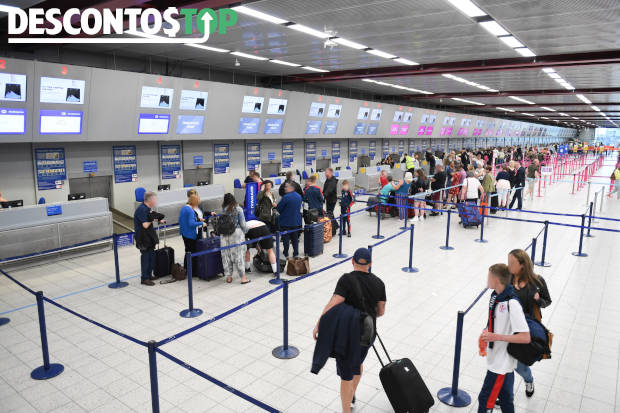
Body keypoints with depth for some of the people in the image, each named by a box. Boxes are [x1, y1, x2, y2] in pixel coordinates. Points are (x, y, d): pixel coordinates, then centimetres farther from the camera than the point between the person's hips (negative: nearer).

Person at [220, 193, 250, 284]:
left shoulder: (223, 209, 0)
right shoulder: (238, 209, -5)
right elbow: (243, 223, -3)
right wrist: (245, 232, 12)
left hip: (224, 235, 2)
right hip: (237, 233, -2)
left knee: (226, 255, 11)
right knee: (239, 255, 3)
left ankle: (228, 277, 18)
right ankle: (243, 277, 5)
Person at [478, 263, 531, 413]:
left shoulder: (512, 304, -26)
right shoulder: (495, 295, 1)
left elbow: (525, 337, -27)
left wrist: (496, 337, -27)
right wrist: (486, 333, 3)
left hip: (502, 362, -8)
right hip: (495, 357, 8)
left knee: (485, 399, 1)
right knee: (505, 397, 23)